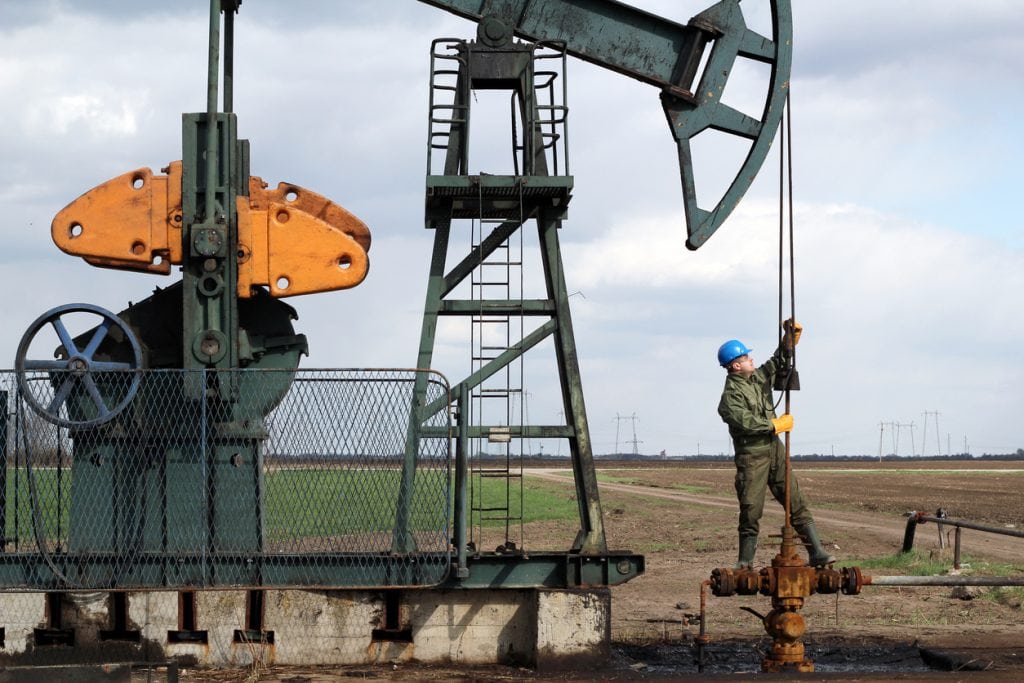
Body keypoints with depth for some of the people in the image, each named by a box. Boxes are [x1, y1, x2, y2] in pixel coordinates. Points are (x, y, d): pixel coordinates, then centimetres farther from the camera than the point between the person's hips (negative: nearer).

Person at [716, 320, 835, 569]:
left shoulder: (758, 377, 11)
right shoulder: (730, 396, -14)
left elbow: (779, 360, 21)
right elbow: (748, 423, -23)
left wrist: (791, 336, 5)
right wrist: (778, 425, -13)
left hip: (775, 449, 7)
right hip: (751, 457, -7)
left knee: (796, 502, 1)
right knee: (750, 510, -2)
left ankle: (817, 553, -1)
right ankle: (745, 562, 9)